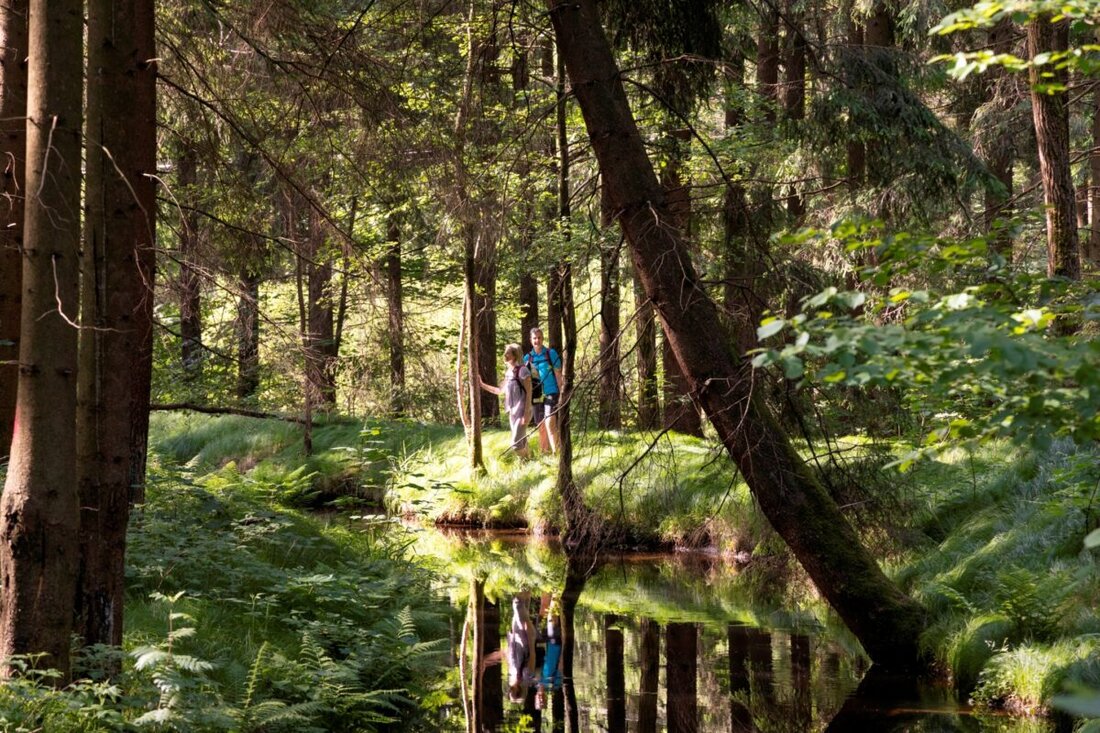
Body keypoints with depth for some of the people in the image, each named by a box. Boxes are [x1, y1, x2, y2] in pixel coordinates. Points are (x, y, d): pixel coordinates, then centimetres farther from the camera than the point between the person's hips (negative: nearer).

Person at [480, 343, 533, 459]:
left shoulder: (522, 370, -12)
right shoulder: (508, 372, 11)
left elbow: (529, 393, -15)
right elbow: (500, 390, 22)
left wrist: (526, 413, -20)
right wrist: (482, 384, 16)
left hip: (521, 412, -8)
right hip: (512, 412, 8)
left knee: (516, 445, -11)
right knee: (521, 444, 11)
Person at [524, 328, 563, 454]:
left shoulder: (551, 353, -3)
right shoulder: (528, 358, 6)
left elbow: (558, 374, -3)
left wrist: (561, 393, -8)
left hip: (551, 394, -4)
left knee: (550, 423, -16)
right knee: (541, 426, 7)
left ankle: (556, 451, -14)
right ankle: (544, 452, 15)